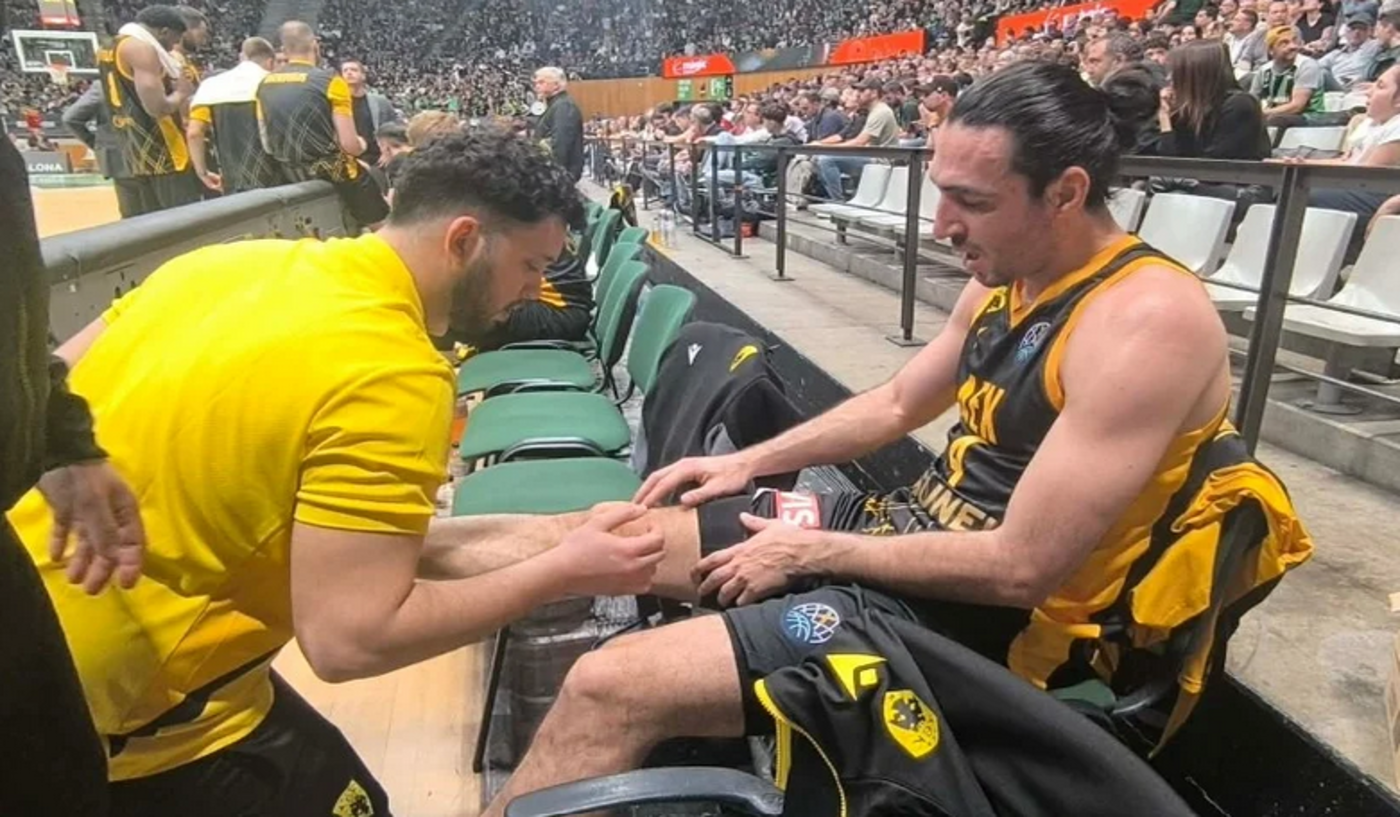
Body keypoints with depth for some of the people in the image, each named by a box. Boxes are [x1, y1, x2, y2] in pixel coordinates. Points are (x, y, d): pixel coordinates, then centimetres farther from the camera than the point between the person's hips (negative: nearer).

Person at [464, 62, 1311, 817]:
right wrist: (748, 462, 12)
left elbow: (1020, 567, -25)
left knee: (610, 687, -20)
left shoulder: (1148, 319, -22)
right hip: (900, 523, 9)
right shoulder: (1006, 281, 5)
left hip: (974, 613, -8)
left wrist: (813, 552, -15)